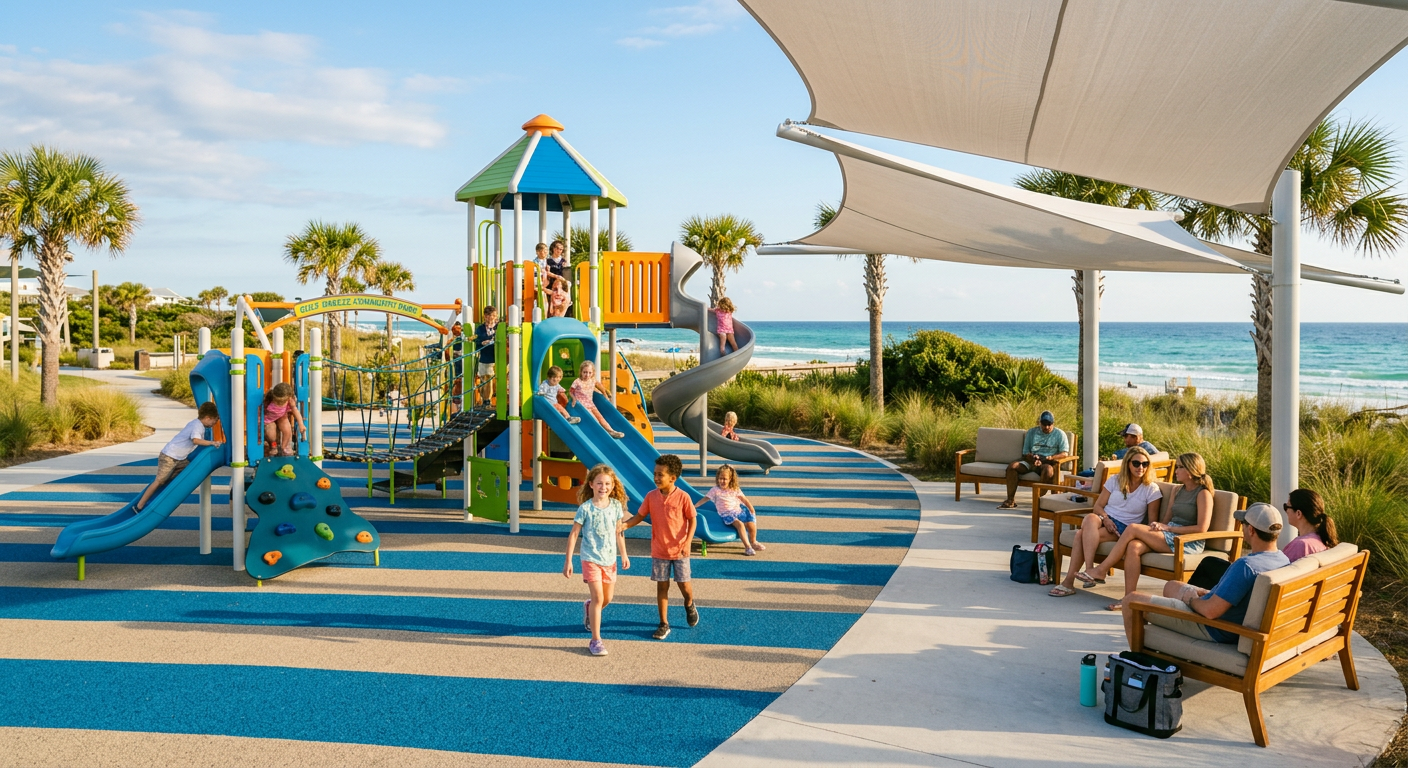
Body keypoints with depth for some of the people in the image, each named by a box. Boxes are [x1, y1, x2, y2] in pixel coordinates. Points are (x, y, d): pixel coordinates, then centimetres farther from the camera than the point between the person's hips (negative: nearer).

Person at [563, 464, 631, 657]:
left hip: (610, 559, 5)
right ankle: (596, 640, 0)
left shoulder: (616, 506, -2)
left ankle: (589, 608, 48)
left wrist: (624, 555, 11)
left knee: (607, 599, 13)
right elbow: (574, 534, -8)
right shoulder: (585, 508, -13)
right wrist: (568, 561, -8)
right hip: (591, 559, -5)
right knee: (598, 598, -11)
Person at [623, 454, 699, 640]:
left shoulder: (683, 497, -12)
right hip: (659, 551, 2)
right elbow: (639, 517, 2)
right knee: (662, 586, 6)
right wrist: (623, 525, -15)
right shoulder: (651, 496, -4)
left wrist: (687, 542, -15)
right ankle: (664, 624, 17)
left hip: (679, 551, -2)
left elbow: (692, 520, -5)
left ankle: (689, 605, 40)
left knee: (684, 585, 5)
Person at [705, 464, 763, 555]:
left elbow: (745, 501, 12)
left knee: (751, 525, -16)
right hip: (726, 514, -4)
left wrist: (752, 510, 5)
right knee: (740, 524, -32)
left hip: (738, 511, 4)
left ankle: (753, 542, 14)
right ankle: (747, 547, -29)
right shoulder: (715, 490, 2)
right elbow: (705, 499, -1)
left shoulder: (735, 489, 10)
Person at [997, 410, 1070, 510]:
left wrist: (1049, 458, -21)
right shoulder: (1031, 432, 15)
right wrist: (1033, 458, -12)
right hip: (1031, 462, 3)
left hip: (1048, 463, -3)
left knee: (1048, 469, -40)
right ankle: (1010, 501, -24)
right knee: (1012, 466, -23)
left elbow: (1064, 454, -4)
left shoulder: (1060, 434, 7)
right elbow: (1025, 453, 12)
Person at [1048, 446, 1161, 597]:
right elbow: (1098, 506, 9)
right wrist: (1105, 518, -12)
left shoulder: (1151, 489, 4)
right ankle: (1090, 570, -40)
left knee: (1082, 535, -31)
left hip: (1124, 528, -3)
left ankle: (1069, 581, -32)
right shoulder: (1115, 481, 12)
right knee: (1091, 518, -37)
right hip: (1104, 520, 3)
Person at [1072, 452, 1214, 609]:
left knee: (1133, 528, -23)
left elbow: (1202, 528, -12)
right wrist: (1158, 525, -4)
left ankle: (1101, 570, -15)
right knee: (1134, 546, -26)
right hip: (1170, 537, 7)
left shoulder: (1203, 494, -2)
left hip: (1190, 543, -7)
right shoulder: (1177, 490, 21)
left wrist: (1169, 528, -14)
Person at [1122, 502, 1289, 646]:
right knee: (1171, 586, 32)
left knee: (1131, 600, -2)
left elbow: (1211, 611, -31)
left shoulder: (1246, 565, -33)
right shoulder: (1283, 559, -4)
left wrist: (1190, 599, -10)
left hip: (1212, 629, -10)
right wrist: (1209, 593, 5)